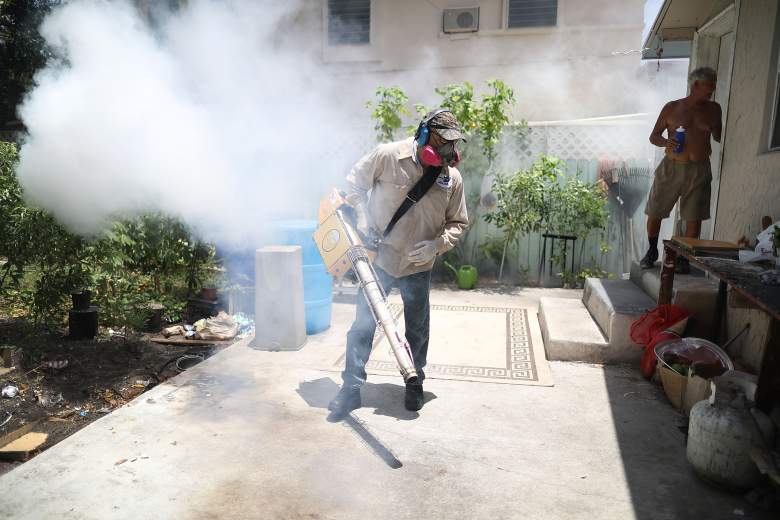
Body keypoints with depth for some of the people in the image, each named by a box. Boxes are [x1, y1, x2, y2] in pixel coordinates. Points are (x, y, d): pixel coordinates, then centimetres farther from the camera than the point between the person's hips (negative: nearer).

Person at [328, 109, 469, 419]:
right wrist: (363, 216, -12)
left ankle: (415, 384, 36)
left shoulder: (453, 178, -8)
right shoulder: (388, 155, -15)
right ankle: (351, 387, 15)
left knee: (417, 329, 15)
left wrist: (437, 244, -15)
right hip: (379, 258, -2)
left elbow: (458, 222, 3)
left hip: (418, 267, 3)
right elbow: (356, 180, 0)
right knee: (363, 324, 0)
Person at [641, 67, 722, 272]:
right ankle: (652, 251, 21)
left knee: (694, 218, -2)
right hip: (671, 167, -1)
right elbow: (654, 136, 4)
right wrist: (665, 142, -16)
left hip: (699, 170, 2)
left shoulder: (713, 109, 10)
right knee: (654, 213, 1)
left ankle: (684, 257, 11)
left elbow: (718, 136, 19)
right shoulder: (672, 108, 2)